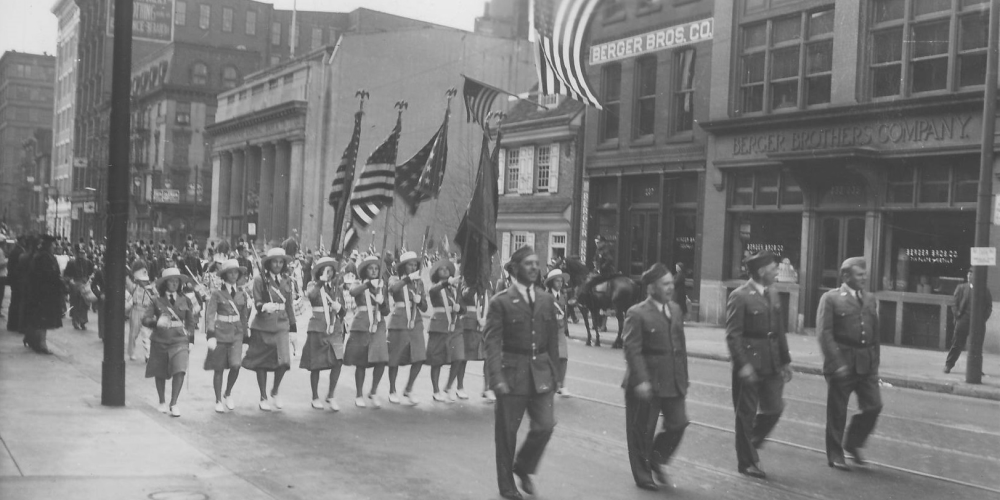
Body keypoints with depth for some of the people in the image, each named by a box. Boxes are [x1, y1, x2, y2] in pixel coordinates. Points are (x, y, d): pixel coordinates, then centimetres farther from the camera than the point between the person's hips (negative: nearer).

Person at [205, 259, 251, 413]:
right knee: (219, 369, 2)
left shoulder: (242, 293, 8)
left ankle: (228, 395, 10)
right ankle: (218, 401, 15)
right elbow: (210, 315, -6)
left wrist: (245, 337, 15)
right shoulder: (217, 293, -4)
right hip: (221, 332, -2)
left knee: (235, 365, -13)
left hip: (237, 333, 2)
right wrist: (210, 336, -14)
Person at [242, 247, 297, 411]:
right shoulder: (260, 280, -2)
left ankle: (275, 392, 14)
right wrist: (264, 307, -29)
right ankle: (263, 398, 19)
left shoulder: (286, 281, 10)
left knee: (284, 361, -10)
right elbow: (257, 303, -6)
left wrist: (293, 328, 14)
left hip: (281, 325, 3)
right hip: (263, 325, -2)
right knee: (262, 362, 4)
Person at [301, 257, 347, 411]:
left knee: (338, 362, -11)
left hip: (335, 329, 3)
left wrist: (339, 308, -7)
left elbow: (343, 311, 14)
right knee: (316, 365, 3)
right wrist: (321, 281, -31)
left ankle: (330, 396, 4)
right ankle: (315, 397, 19)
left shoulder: (336, 288, 12)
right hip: (317, 329, -3)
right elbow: (310, 295, -25)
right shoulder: (313, 285, 0)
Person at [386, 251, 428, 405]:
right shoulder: (395, 279, 2)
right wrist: (409, 278, -24)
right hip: (399, 322, -3)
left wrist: (420, 300, -9)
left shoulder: (419, 282, 12)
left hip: (416, 323, 3)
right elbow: (393, 288, -25)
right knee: (395, 358, 2)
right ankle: (392, 391, 20)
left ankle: (408, 390, 10)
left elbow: (424, 308, 11)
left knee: (419, 357, -7)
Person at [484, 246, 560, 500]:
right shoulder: (501, 301, -7)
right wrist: (497, 377, -18)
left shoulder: (546, 299, 7)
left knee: (545, 426, -2)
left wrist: (552, 370, 8)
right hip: (512, 372, -4)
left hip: (540, 373, 4)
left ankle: (523, 467, 25)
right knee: (507, 431, 5)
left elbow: (553, 339, 11)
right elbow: (492, 342, -11)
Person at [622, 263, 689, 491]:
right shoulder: (637, 314, -12)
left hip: (673, 382, 6)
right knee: (642, 431, 5)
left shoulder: (676, 310, 10)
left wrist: (684, 377, 12)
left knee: (678, 424, 5)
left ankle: (656, 460, 29)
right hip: (647, 383, -6)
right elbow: (632, 351, -16)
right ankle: (643, 476, 21)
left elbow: (680, 346, 13)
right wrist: (641, 381, -23)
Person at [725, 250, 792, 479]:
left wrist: (785, 361, 13)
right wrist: (743, 364, -22)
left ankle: (750, 444, 32)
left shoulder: (772, 294, 10)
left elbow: (779, 331, 15)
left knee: (774, 408, 10)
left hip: (771, 363, 7)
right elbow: (733, 335, -16)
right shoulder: (740, 296, -13)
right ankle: (747, 462, 16)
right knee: (747, 413, 4)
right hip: (749, 363, -7)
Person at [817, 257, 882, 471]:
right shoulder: (831, 298, -4)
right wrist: (836, 362, -17)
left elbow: (875, 333, 15)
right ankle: (835, 455, 17)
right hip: (842, 363, -5)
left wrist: (875, 362, 10)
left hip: (866, 363, 5)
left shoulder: (870, 299, 13)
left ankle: (853, 444, 23)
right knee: (837, 411, 3)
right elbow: (824, 333, -10)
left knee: (873, 405, 1)